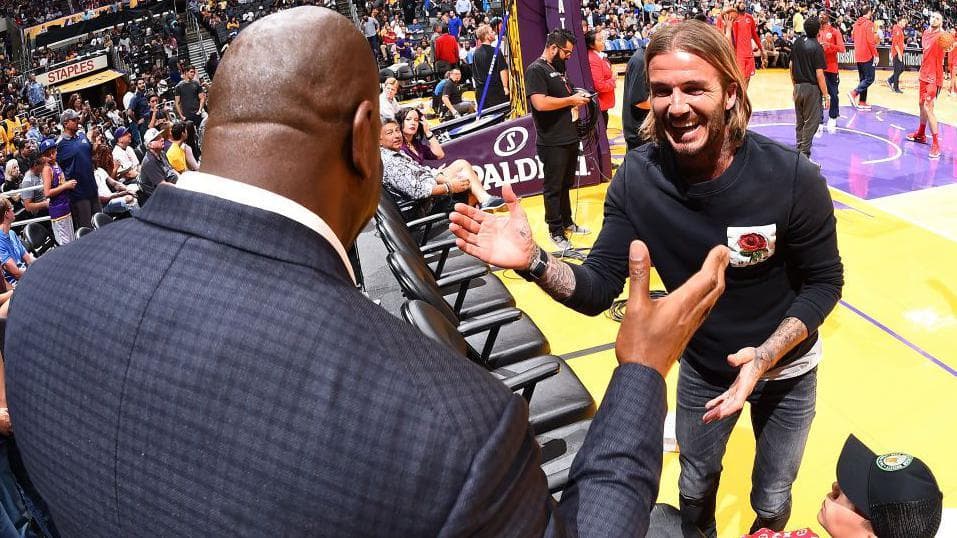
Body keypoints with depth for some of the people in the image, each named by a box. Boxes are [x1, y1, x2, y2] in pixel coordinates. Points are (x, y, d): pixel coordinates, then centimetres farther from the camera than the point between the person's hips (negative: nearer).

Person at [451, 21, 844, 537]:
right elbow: (597, 290, -19)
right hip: (701, 369, 2)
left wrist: (765, 358, -30)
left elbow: (824, 281, -16)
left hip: (785, 370, -1)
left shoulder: (792, 178, -29)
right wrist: (532, 261, -39)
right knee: (694, 489, 25)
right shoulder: (638, 178, -22)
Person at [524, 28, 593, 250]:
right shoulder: (536, 70, -13)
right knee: (554, 188, 2)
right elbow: (540, 103, -25)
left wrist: (577, 98, 6)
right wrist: (570, 100, -16)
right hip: (553, 143, -9)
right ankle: (556, 232, 11)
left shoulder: (558, 69, 16)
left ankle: (567, 222, 32)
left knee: (566, 185, 19)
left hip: (570, 138, 9)